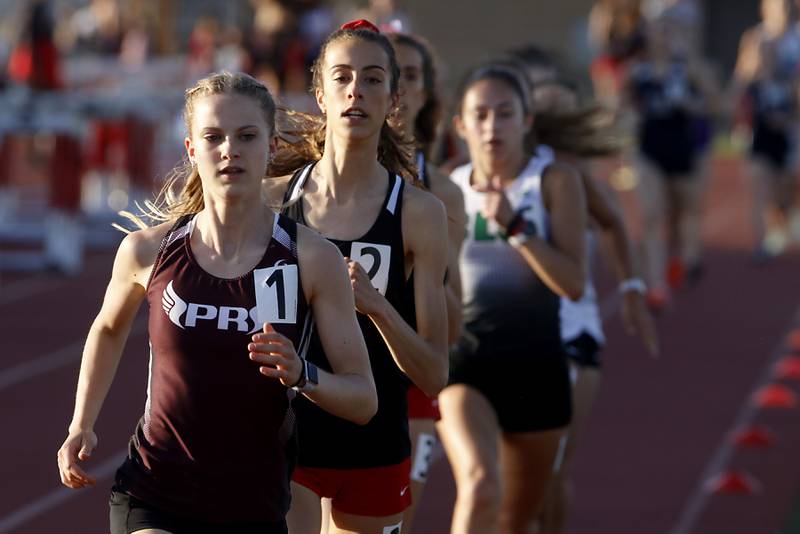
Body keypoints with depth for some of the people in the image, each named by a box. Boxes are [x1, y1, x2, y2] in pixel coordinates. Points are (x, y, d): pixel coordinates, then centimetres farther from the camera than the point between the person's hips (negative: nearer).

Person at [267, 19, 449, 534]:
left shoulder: (419, 212, -4)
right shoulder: (275, 200, 0)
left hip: (375, 452, 1)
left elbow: (434, 375, -7)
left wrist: (376, 306, -23)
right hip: (284, 438, 0)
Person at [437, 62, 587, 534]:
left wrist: (514, 226, -22)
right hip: (464, 360, 0)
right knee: (480, 485, -27)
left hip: (536, 365, 0)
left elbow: (573, 283, -15)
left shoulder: (556, 182, -3)